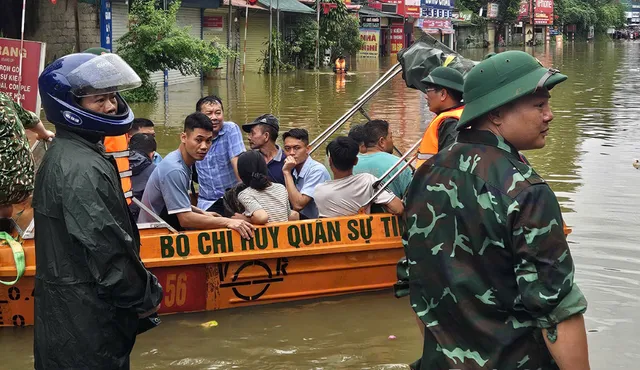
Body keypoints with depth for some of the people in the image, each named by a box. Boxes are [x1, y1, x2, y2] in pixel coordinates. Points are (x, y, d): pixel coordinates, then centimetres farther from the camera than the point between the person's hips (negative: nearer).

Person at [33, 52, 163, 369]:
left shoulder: (67, 154, 13)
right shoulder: (82, 169, -21)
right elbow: (106, 247, -23)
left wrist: (139, 291, 16)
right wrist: (146, 296, -10)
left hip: (69, 306, 10)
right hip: (85, 313, -10)